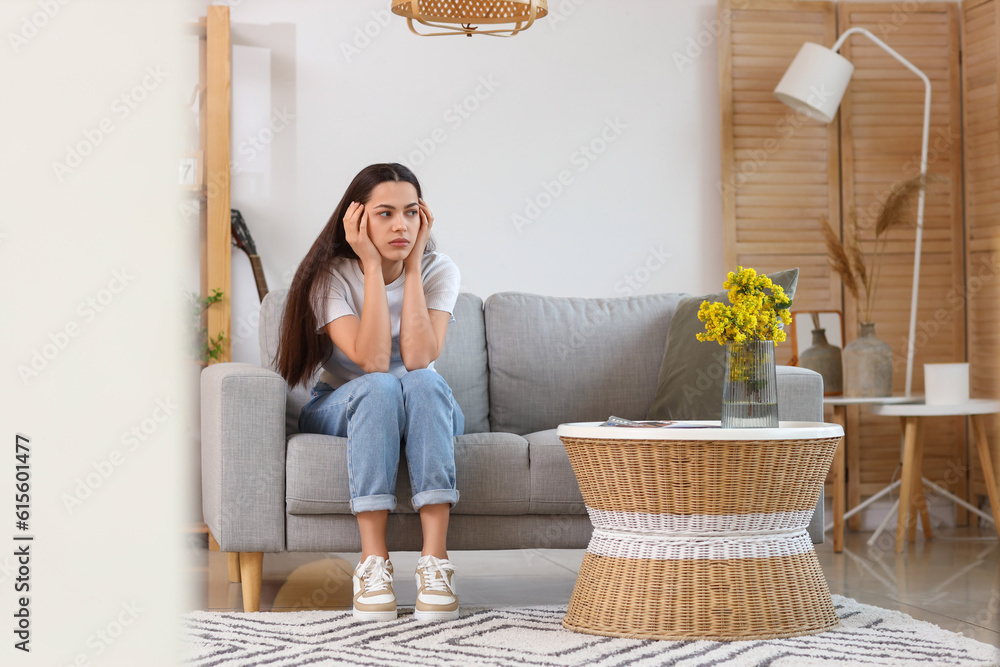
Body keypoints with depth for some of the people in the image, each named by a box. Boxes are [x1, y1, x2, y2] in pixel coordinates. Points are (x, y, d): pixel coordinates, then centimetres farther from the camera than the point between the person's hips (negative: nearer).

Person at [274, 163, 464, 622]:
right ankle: (373, 562, -39)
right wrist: (372, 266, -28)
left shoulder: (439, 271, -11)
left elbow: (418, 358, -26)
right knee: (379, 387, -35)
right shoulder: (332, 276, -16)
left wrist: (412, 264, -24)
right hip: (342, 409, -1)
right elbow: (371, 361, -29)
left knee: (424, 383, -34)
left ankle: (435, 560, -41)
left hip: (427, 413, 1)